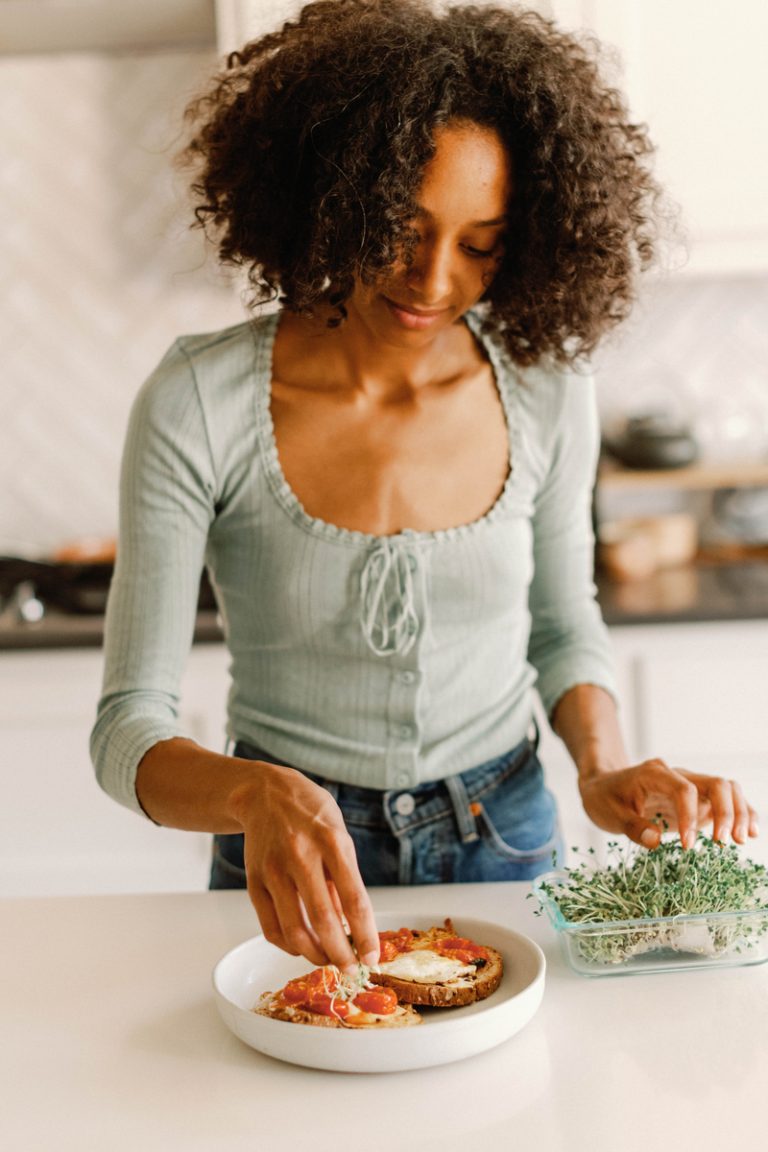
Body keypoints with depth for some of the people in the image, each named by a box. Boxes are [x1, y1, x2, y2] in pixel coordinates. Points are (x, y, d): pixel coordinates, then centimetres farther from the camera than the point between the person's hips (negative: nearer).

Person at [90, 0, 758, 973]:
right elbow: (128, 729, -19)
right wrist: (256, 794, -39)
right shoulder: (199, 405, -20)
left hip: (504, 847, 3)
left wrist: (603, 767, -13)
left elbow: (562, 626, 5)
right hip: (290, 860, -2)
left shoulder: (545, 388, -11)